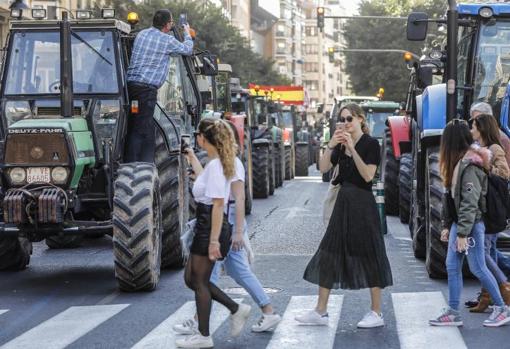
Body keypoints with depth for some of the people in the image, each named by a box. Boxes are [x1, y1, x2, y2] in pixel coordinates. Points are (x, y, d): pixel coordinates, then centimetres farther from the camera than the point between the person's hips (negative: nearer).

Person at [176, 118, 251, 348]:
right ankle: (236, 309, 16)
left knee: (199, 281, -1)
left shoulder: (215, 165, -17)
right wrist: (192, 158, 43)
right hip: (204, 227, 10)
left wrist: (214, 240, -24)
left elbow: (218, 204, -22)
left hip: (210, 228, -10)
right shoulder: (216, 163, 12)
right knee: (191, 278, 14)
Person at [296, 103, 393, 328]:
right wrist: (330, 146, -13)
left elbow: (368, 175, -17)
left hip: (362, 204, -7)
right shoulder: (341, 145, 11)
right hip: (343, 202, 7)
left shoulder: (370, 144, -7)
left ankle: (376, 313, 7)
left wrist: (352, 148, -22)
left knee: (368, 255, -2)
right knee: (329, 253, 6)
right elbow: (323, 167, 2)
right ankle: (320, 312, 12)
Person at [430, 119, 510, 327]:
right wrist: (447, 225, 14)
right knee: (452, 267, 7)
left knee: (478, 268, -2)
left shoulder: (469, 166, -18)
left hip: (471, 224, -9)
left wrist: (463, 233, -21)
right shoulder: (457, 162, 12)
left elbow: (470, 202, -21)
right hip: (458, 223, 9)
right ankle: (453, 312, 11)